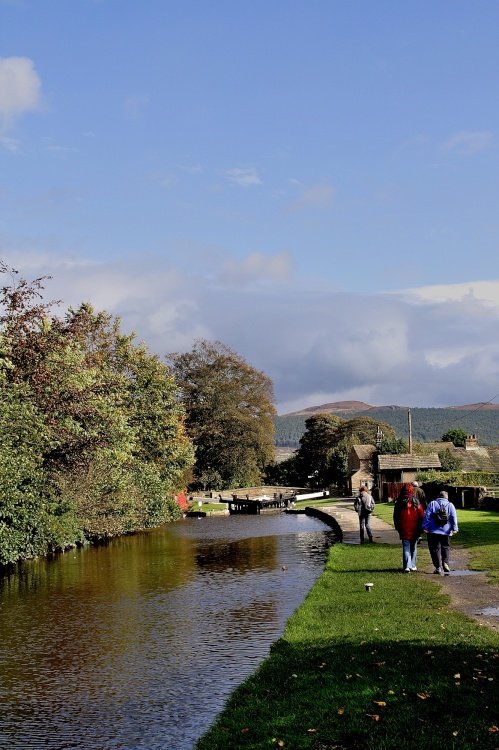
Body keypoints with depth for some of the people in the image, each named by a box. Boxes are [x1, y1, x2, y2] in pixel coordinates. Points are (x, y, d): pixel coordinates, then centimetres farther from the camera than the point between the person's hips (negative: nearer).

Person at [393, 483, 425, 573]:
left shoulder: (399, 503, -1)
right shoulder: (417, 503, -6)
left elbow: (395, 517, 6)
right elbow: (421, 517, -1)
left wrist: (398, 528, 16)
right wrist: (420, 529, 8)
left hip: (404, 531, 0)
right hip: (414, 531, 0)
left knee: (406, 548, 2)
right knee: (413, 548, 13)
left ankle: (407, 566, -9)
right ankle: (413, 565, 16)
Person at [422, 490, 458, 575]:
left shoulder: (432, 504, 3)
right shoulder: (450, 505, 6)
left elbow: (427, 516, -3)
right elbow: (454, 518, -1)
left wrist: (425, 527, -1)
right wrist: (454, 529, -1)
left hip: (433, 532, -2)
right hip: (446, 532, 2)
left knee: (435, 549, 3)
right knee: (445, 548, 17)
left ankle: (438, 567, -1)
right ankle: (445, 563, 0)